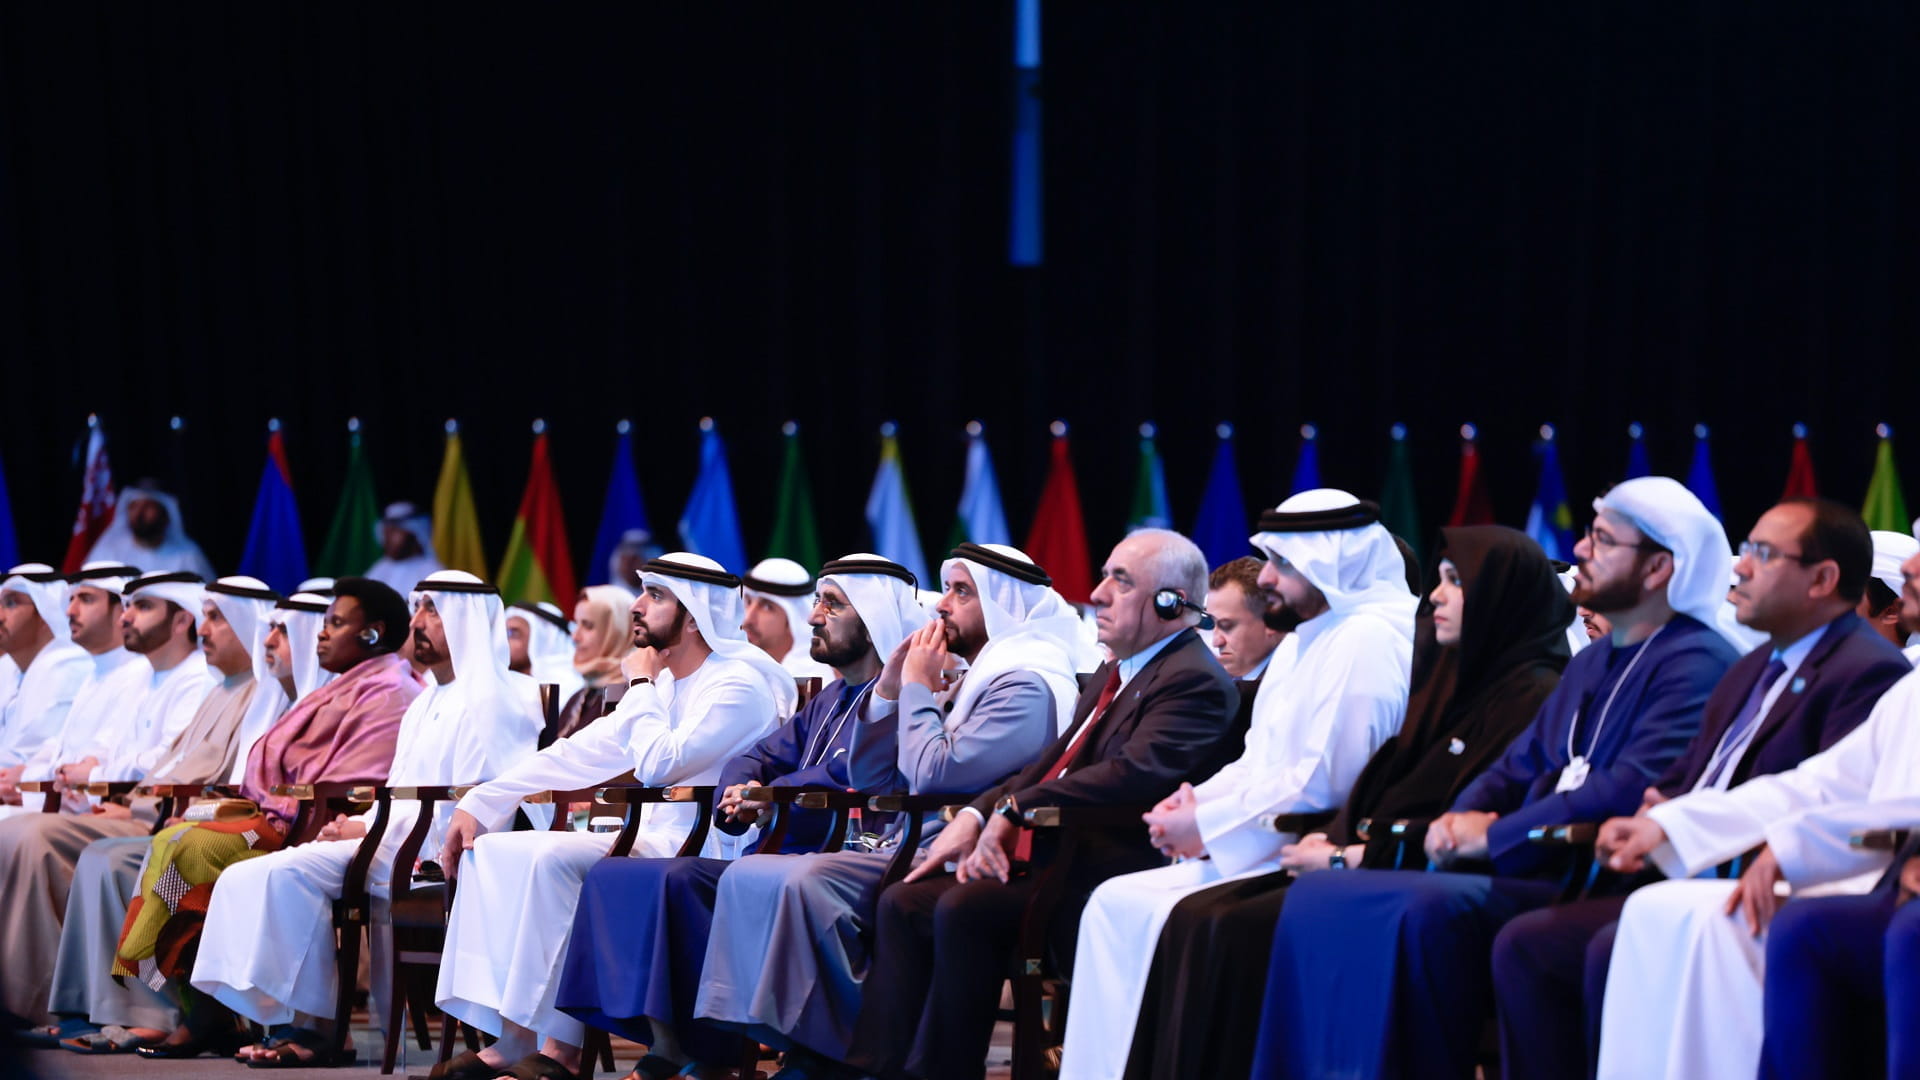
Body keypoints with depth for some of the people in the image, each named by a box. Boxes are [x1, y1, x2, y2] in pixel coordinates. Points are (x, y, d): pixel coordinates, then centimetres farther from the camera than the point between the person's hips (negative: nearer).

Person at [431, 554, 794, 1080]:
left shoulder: (739, 684, -11)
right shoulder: (664, 683, 17)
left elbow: (657, 765, -22)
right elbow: (580, 753, 15)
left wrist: (643, 686, -6)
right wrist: (481, 804, 8)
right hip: (654, 839, 9)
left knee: (554, 858, -30)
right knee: (488, 851, -3)